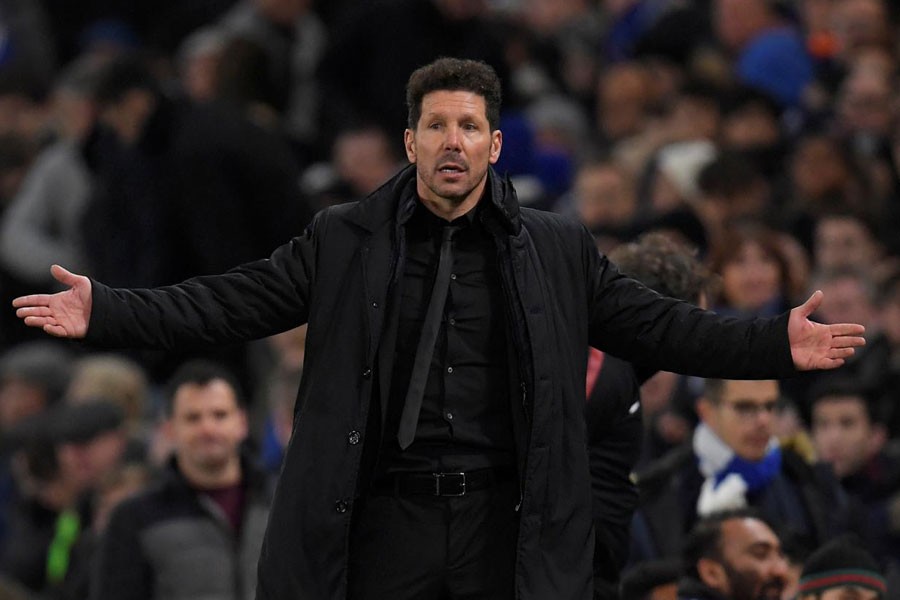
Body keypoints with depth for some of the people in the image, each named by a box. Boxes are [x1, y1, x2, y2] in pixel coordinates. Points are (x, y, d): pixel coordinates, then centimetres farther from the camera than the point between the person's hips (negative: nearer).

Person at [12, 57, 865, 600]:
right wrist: (105, 313, -6)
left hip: (505, 526, 1)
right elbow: (231, 303, 3)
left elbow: (657, 326, 8)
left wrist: (776, 346, -3)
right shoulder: (344, 242, 5)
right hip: (385, 523, -1)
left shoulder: (556, 251, 7)